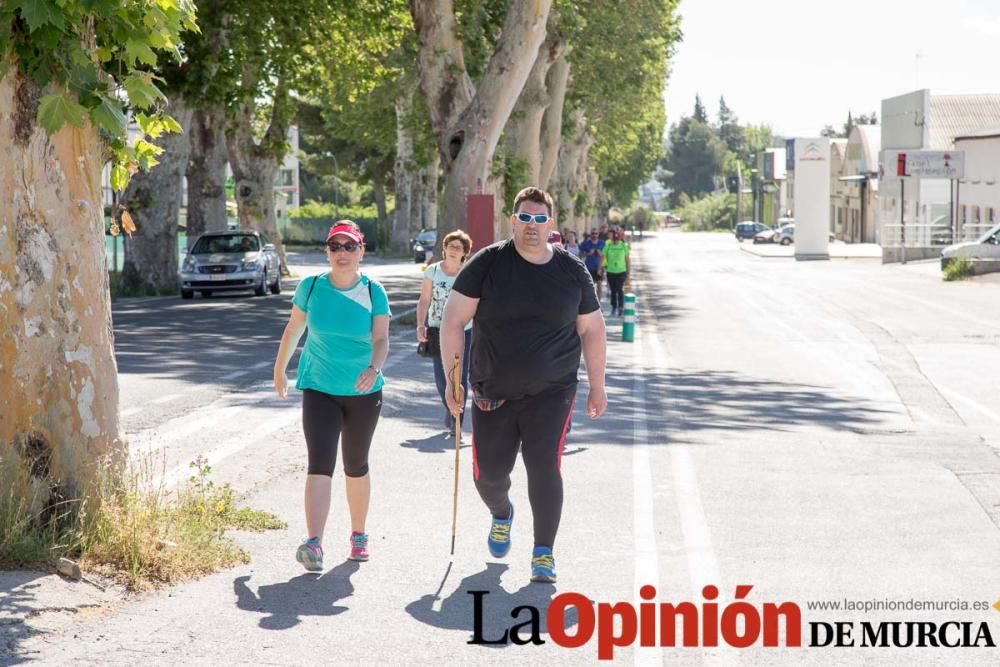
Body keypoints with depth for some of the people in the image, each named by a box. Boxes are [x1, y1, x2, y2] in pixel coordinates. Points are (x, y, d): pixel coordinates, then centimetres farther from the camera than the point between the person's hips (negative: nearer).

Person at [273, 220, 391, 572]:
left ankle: (358, 535, 33)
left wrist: (374, 369, -34)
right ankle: (314, 544, -25)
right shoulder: (311, 287, -2)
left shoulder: (373, 292, -5)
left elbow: (381, 339, -14)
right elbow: (293, 329, 11)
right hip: (319, 389, -1)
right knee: (319, 465, -15)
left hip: (364, 392, 1)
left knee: (356, 467, 14)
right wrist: (280, 369, 20)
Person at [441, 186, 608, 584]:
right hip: (492, 392, 0)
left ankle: (543, 553, -1)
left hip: (551, 392, 0)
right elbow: (454, 319, -4)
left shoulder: (571, 271, 2)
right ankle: (501, 513, 42)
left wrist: (597, 386, 10)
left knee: (544, 466, -13)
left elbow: (592, 330, 10)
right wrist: (453, 377, -8)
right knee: (489, 472, 6)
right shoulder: (487, 264, -4)